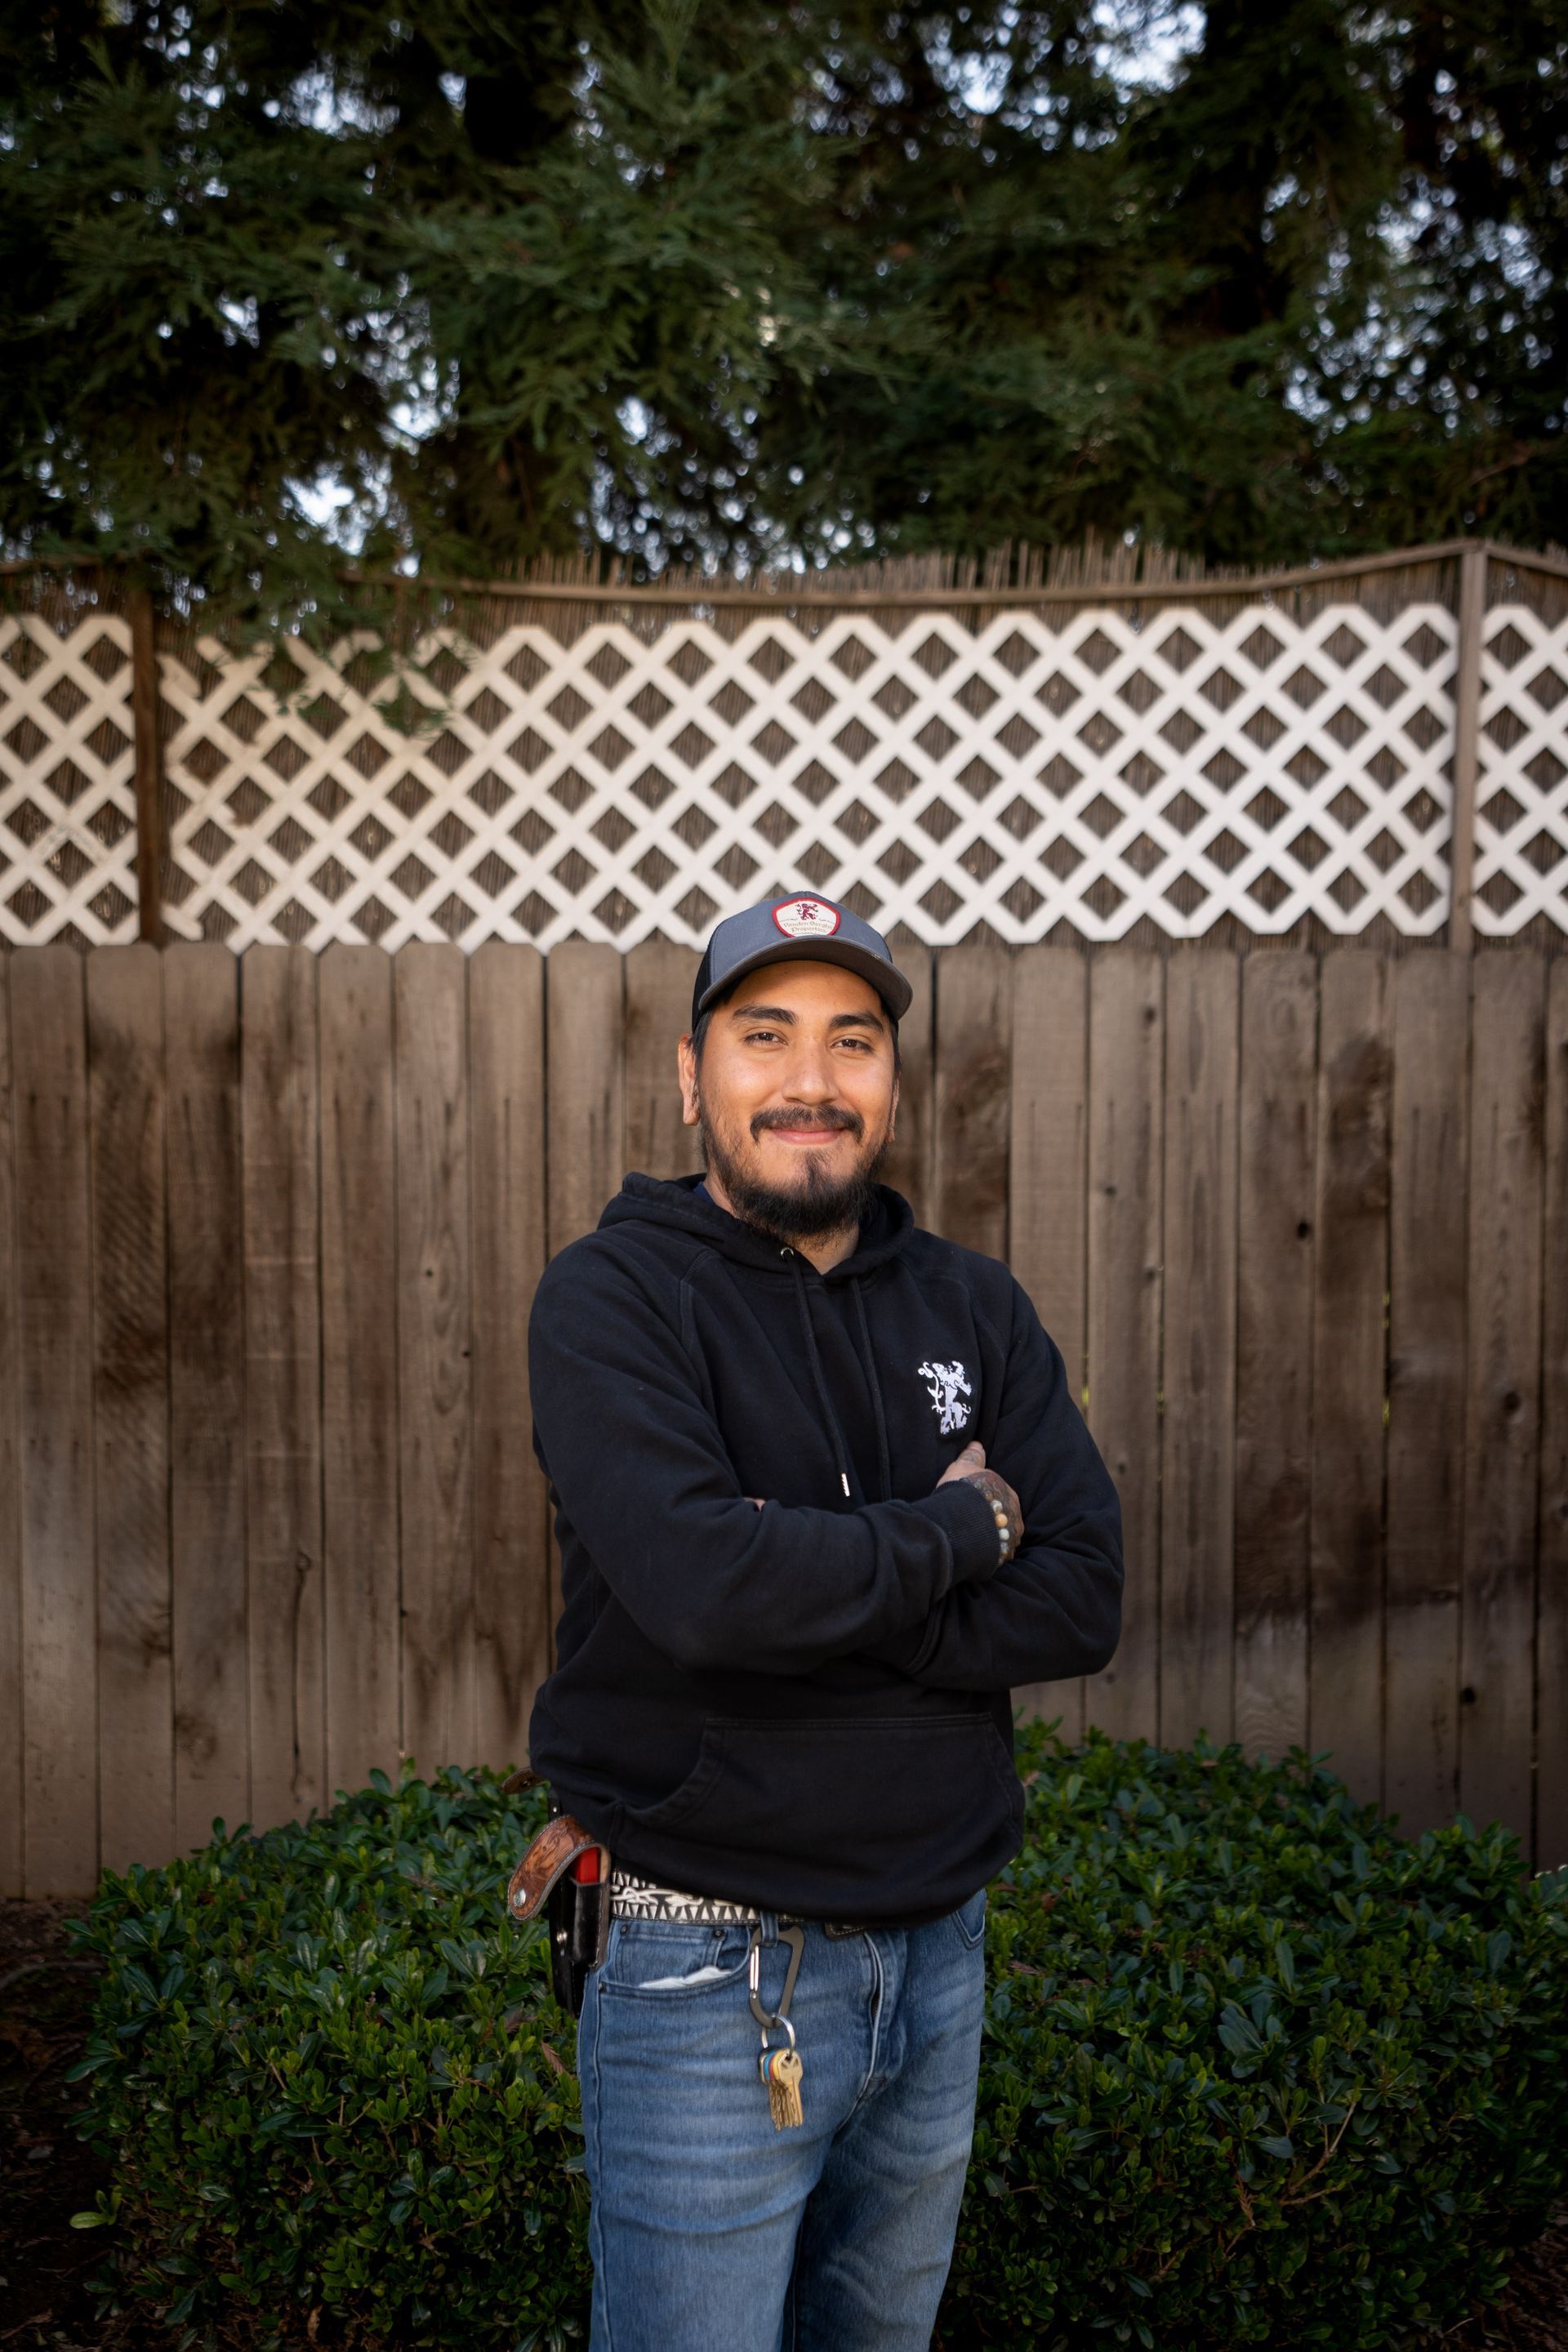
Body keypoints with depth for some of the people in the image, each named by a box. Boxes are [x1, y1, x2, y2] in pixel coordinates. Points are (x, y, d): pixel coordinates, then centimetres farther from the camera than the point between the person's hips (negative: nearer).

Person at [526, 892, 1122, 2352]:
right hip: (714, 1972, -5)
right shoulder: (614, 1295, -12)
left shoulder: (974, 1308, 4)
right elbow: (701, 1583, -28)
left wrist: (820, 1604, -19)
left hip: (939, 1949, 5)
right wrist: (955, 1530, -14)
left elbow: (1082, 1601, -6)